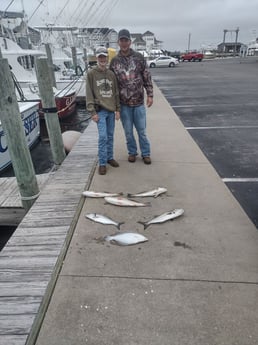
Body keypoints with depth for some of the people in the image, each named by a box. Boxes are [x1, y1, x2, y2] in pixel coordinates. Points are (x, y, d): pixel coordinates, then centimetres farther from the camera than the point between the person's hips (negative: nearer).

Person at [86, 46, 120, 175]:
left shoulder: (111, 74, 11)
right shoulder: (91, 74, -1)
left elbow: (116, 93, 13)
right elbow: (89, 94, -5)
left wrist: (118, 109, 7)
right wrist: (93, 112, -11)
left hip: (111, 110, 4)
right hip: (100, 110, -4)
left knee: (110, 136, 10)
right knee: (103, 137, -8)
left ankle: (110, 157, 24)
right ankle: (102, 163, 0)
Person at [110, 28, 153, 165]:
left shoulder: (139, 57, 0)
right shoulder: (114, 61, 2)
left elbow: (147, 77, 3)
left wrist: (150, 94, -3)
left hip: (139, 102, -1)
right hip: (123, 103, 1)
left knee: (142, 130, 7)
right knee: (128, 131, 10)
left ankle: (146, 153, 22)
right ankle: (132, 152, 28)